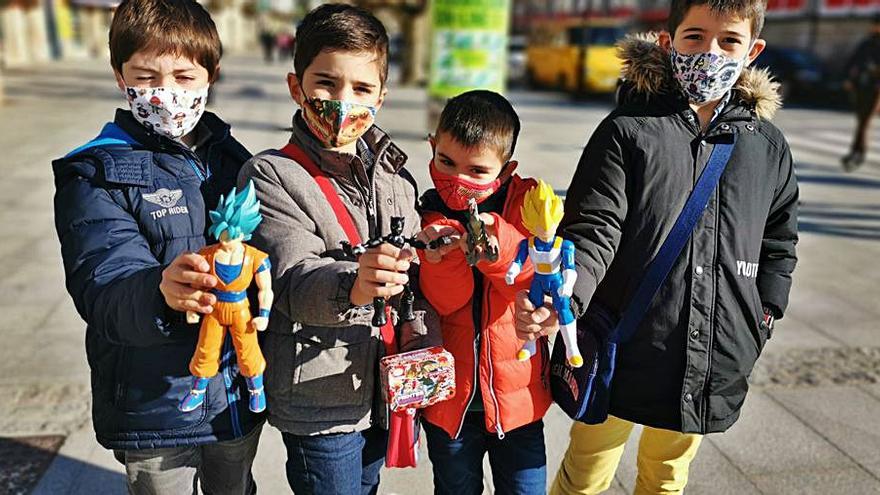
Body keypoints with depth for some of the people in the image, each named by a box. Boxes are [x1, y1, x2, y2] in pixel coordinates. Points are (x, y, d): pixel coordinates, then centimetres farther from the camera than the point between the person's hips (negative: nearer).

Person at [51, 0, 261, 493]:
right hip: (153, 407, -4)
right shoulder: (95, 176, -11)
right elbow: (106, 284, -25)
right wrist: (161, 292, -46)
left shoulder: (232, 159, 2)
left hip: (239, 393, 4)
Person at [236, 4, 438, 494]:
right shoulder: (271, 176, -13)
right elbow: (296, 281, -25)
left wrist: (420, 343, 0)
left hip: (383, 393, 6)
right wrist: (353, 286, -45)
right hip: (318, 399, -5)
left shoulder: (393, 173, 4)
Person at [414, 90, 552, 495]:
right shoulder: (430, 213, -5)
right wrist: (440, 256, -34)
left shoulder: (527, 203, -7)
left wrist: (498, 247, -34)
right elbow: (447, 302, -15)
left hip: (516, 395, -1)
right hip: (449, 398, 1)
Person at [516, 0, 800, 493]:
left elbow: (778, 244, 15)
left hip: (713, 368, 4)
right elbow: (592, 231, -17)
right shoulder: (627, 130, -9)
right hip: (621, 355, -3)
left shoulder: (770, 147, 3)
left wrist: (761, 319, 7)